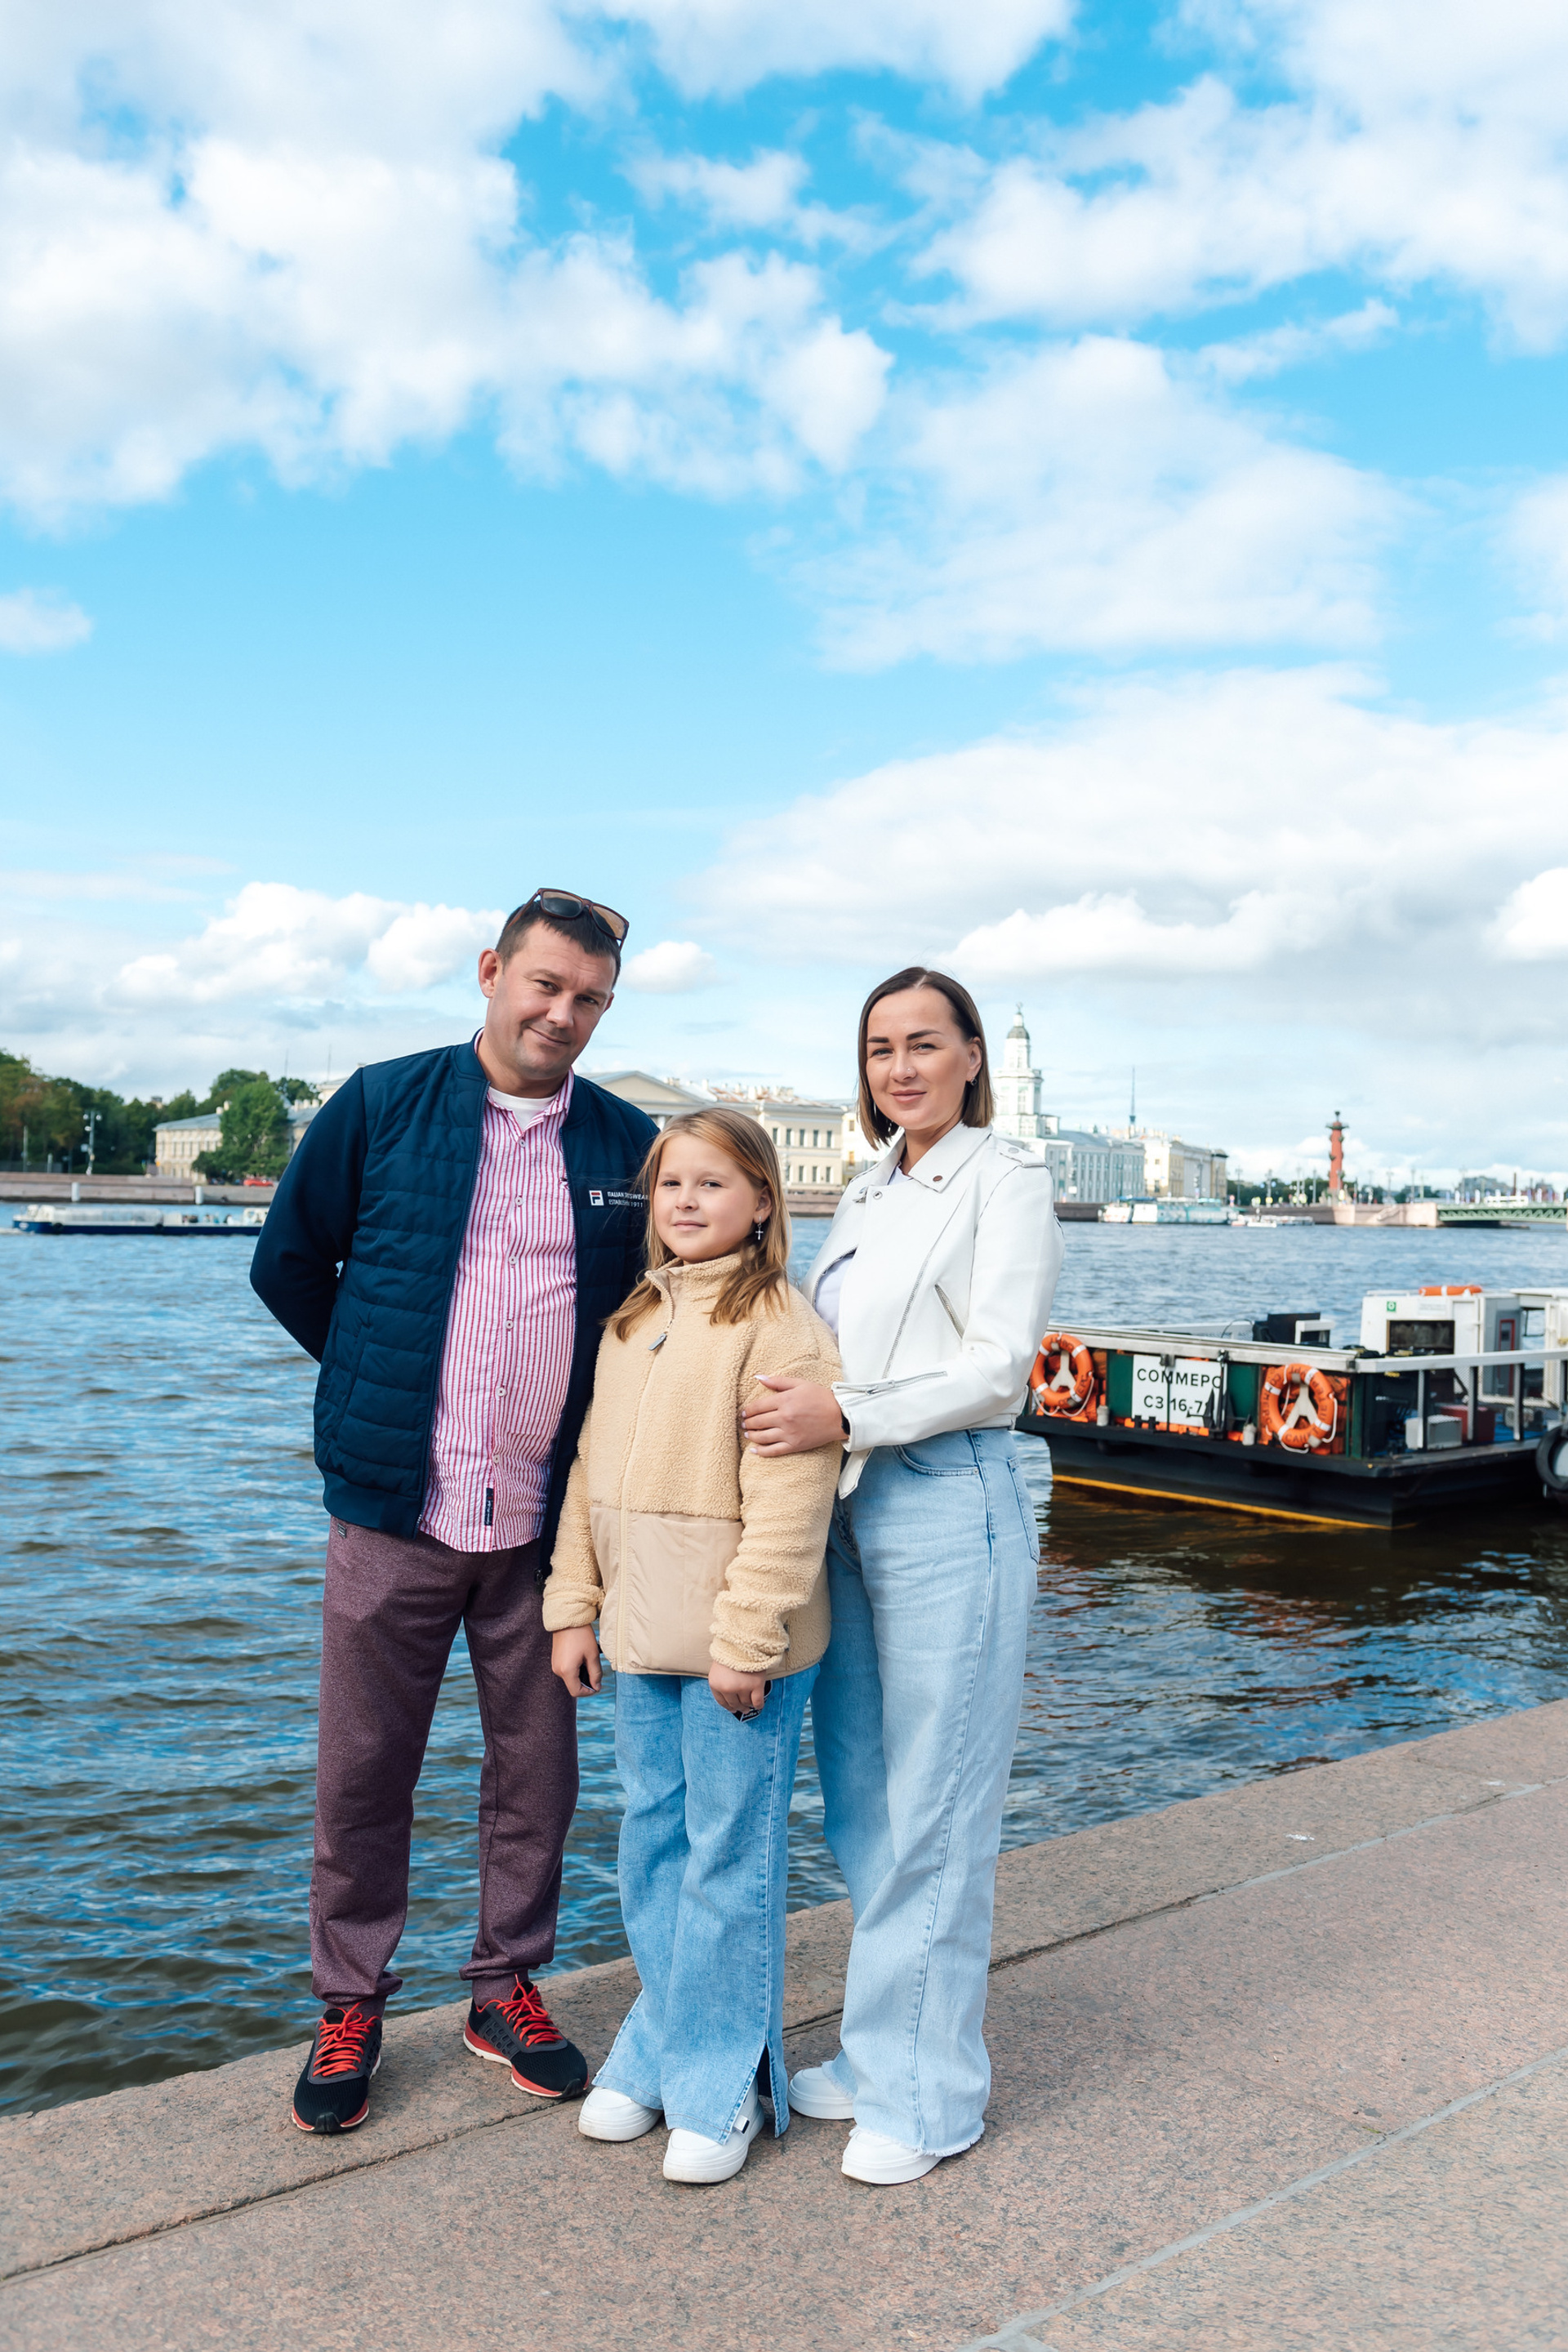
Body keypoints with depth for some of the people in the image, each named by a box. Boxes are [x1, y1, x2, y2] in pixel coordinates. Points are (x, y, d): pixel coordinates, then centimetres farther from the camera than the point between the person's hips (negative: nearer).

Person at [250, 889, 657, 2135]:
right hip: (396, 1507, -1)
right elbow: (289, 1264, 8)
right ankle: (350, 2007, 27)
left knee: (537, 1768, 11)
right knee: (364, 1771, 8)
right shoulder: (380, 1107, -1)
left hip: (546, 1518, 2)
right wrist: (387, 1382, 10)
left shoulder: (629, 1145, 4)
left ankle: (508, 1990, 30)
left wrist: (587, 1406, 8)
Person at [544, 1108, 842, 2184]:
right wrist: (575, 1604, 9)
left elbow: (789, 1502, -17)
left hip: (737, 1646, -7)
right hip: (643, 1637, 7)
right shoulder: (631, 1323, 11)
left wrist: (746, 1641, -19)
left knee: (729, 1861, 4)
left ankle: (721, 2091, 20)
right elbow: (592, 1471, 14)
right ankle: (657, 2055, 34)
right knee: (651, 1849, 17)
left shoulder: (779, 1326, -13)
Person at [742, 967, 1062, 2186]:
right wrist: (793, 1410, 2)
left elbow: (998, 1361, -14)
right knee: (861, 1804, 13)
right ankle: (886, 2047, 29)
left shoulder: (1007, 1179, -4)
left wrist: (843, 1413, -21)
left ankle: (931, 2091, 16)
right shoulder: (864, 1196, 17)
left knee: (931, 1816, 1)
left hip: (948, 1506, -7)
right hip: (848, 1506, 7)